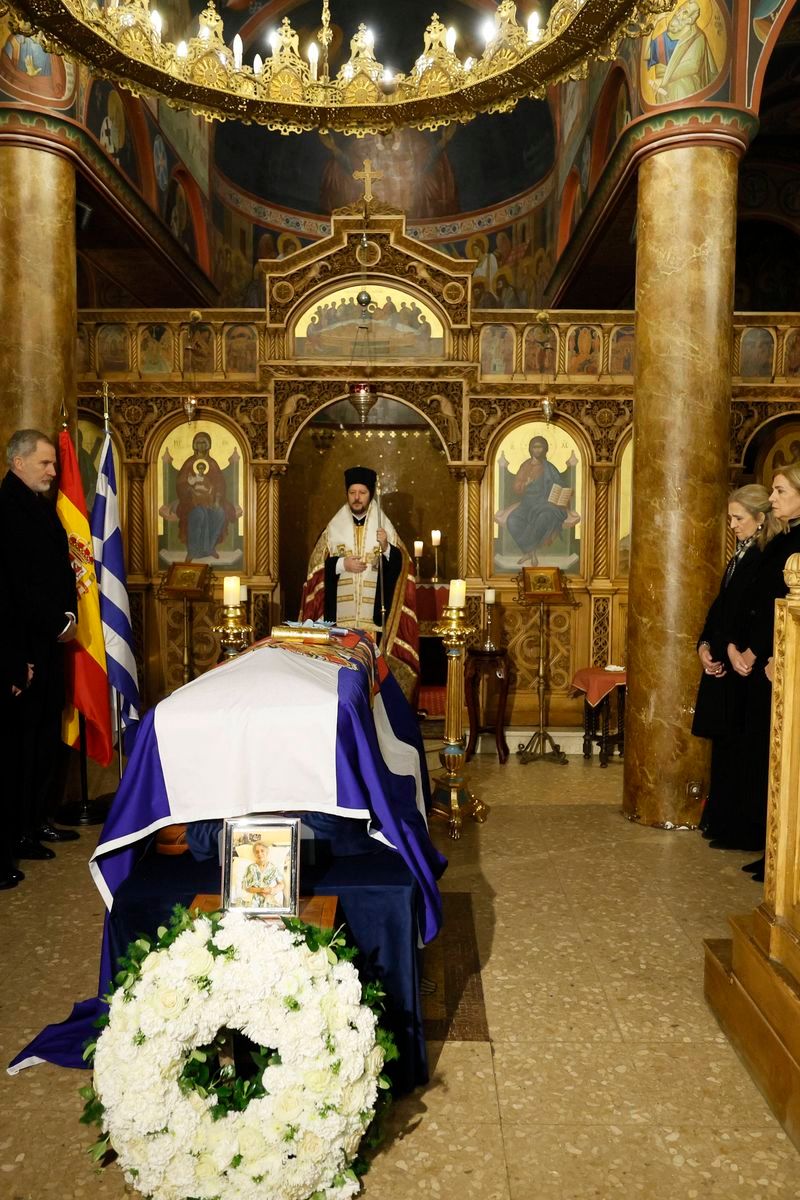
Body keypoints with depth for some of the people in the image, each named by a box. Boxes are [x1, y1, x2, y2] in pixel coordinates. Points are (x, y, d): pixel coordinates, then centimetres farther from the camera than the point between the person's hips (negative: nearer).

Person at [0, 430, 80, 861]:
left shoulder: (41, 505, 16)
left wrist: (68, 613, 3)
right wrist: (57, 625, -11)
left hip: (48, 636, 9)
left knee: (47, 732, 12)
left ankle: (39, 820, 24)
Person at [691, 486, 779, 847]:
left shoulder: (767, 559, -14)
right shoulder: (740, 556, 14)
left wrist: (727, 653, -15)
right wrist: (704, 644, 2)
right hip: (722, 664, 9)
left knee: (737, 747, -1)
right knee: (723, 743, 14)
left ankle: (737, 829, 11)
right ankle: (719, 820, 26)